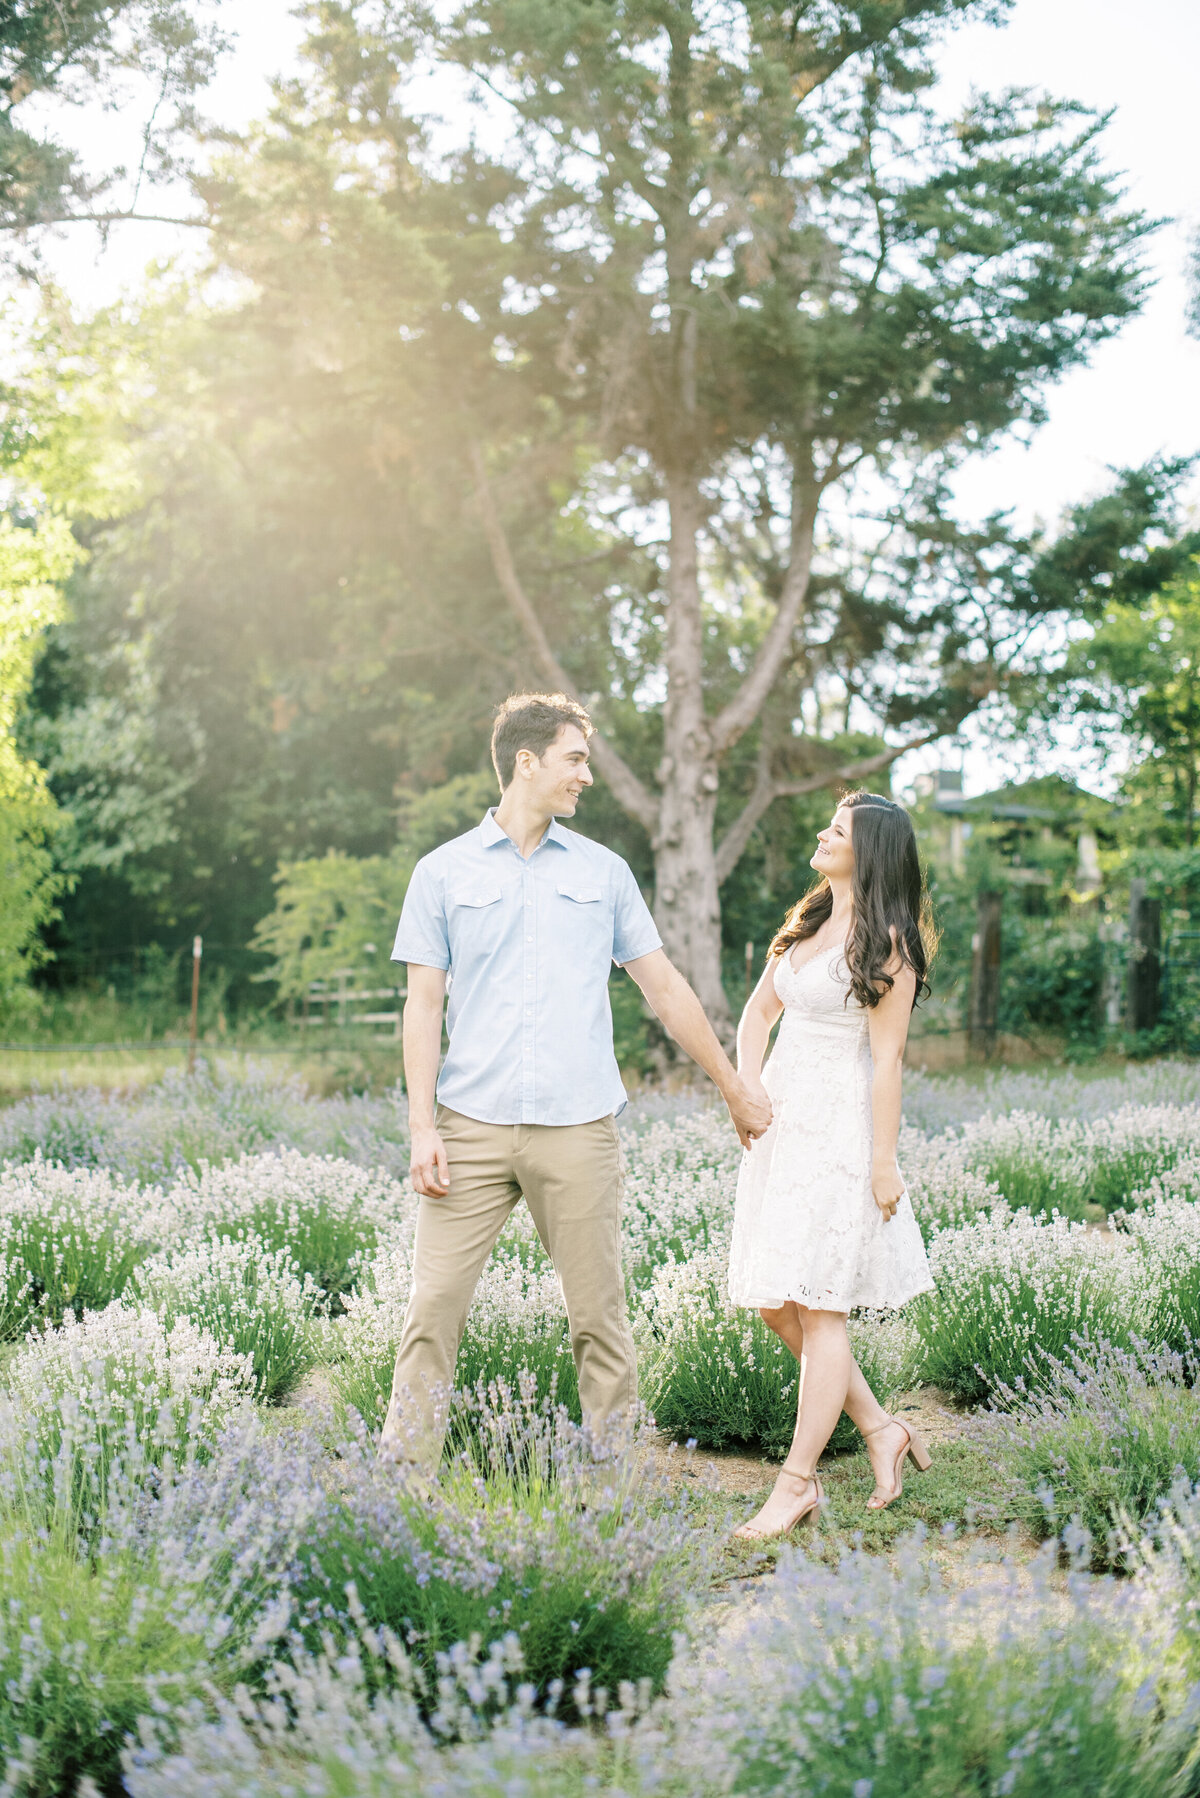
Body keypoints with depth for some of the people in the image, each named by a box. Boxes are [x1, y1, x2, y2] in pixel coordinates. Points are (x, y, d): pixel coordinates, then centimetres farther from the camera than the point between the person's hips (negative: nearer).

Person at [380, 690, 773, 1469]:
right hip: (473, 1127, -1)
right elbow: (424, 1005, 4)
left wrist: (736, 1089, 16)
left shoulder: (604, 871, 11)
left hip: (579, 1131, 1)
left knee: (600, 1314, 3)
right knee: (435, 1305, -3)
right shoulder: (444, 872, 6)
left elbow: (664, 985, 15)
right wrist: (422, 1127, -4)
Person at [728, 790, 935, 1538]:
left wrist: (884, 1161, -14)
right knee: (773, 1302, 10)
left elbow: (887, 1058, -12)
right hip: (782, 1124, 9)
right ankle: (881, 1429, 22)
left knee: (820, 1307, -4)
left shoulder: (885, 941, -10)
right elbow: (759, 1011, 19)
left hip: (840, 1130, -8)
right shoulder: (805, 922, 13)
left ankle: (797, 1481, 3)